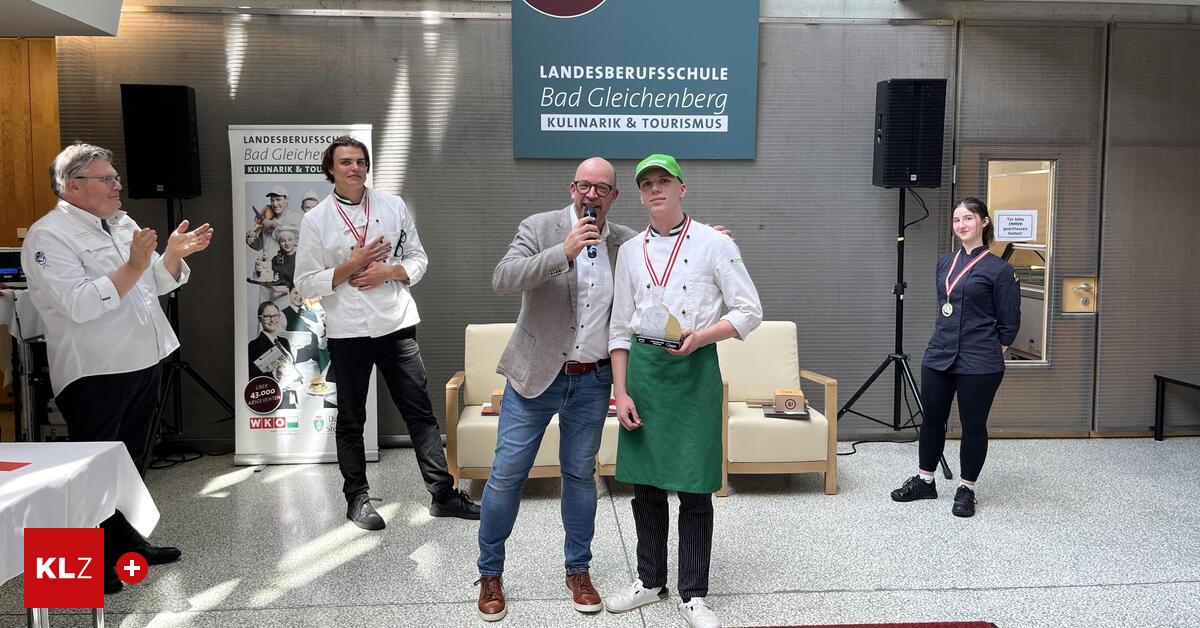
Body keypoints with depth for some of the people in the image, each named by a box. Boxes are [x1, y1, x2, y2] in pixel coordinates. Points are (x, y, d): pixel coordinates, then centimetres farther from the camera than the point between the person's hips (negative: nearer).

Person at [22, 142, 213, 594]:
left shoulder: (123, 224, 11)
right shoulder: (48, 236, -13)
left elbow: (157, 284, 15)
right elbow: (79, 304, -24)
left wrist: (174, 254, -2)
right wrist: (133, 268, -28)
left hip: (143, 362, 8)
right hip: (94, 372, -8)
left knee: (131, 462, 18)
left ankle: (125, 540, 32)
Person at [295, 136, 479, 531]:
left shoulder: (393, 206, 5)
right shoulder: (316, 220, -1)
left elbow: (418, 258, 8)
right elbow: (306, 284, -3)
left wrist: (389, 272, -11)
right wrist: (352, 265, -14)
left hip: (396, 324, 2)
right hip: (347, 331, -1)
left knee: (419, 410, 4)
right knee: (351, 420, 10)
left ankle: (443, 494, 10)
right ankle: (357, 498, 23)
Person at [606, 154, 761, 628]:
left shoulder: (714, 244, -3)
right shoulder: (630, 251, 9)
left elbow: (749, 312, -3)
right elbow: (620, 328, 10)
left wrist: (704, 335, -19)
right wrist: (621, 393, 2)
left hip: (694, 369, -3)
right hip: (642, 367, 4)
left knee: (694, 489, 0)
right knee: (645, 485, 10)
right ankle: (650, 580, 28)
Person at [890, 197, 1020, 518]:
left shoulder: (998, 269, -8)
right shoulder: (945, 262, 10)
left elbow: (1009, 323, -4)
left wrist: (991, 355, 1)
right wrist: (945, 340, 17)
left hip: (979, 365, -6)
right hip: (938, 357, 6)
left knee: (973, 425, 6)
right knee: (932, 419, 13)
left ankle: (966, 490, 20)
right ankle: (924, 481, 28)